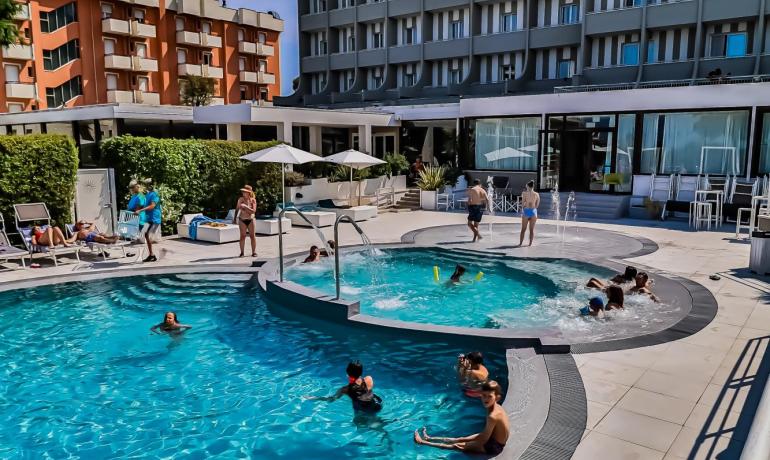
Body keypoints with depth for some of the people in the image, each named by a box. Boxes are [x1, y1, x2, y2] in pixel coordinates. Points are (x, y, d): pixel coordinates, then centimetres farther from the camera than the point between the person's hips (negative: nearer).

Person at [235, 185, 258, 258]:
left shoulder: (253, 200, -4)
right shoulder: (240, 199, -1)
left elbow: (253, 211, -14)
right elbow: (237, 209, 8)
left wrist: (246, 207, -24)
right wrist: (235, 218, 5)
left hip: (250, 220, 0)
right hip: (242, 220, 0)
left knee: (252, 236, 4)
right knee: (242, 236, 0)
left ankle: (254, 252, 11)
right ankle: (242, 252, 4)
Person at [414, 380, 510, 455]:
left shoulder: (492, 416, -32)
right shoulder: (497, 407, -4)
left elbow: (484, 439, -22)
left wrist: (466, 445, -10)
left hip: (493, 447, -7)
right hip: (495, 439, 7)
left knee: (458, 446, 0)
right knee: (460, 439, 16)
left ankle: (423, 442, 9)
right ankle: (429, 438, 30)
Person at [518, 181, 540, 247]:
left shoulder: (525, 193, -7)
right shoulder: (537, 194, 1)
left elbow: (523, 204, -8)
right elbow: (537, 205, 6)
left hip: (526, 211, -2)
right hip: (533, 211, 2)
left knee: (523, 229, 8)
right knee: (532, 229, 9)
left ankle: (520, 243, 10)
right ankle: (530, 243, 11)